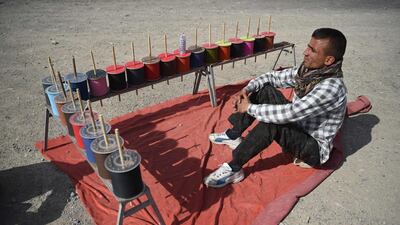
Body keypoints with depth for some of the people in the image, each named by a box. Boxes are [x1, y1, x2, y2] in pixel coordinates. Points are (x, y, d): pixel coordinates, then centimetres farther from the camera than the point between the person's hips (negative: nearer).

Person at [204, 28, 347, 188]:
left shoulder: (332, 87, -31)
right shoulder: (307, 70, -7)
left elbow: (289, 113, -38)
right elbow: (273, 77, 2)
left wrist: (249, 108, -27)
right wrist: (246, 89, -15)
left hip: (315, 149, -8)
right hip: (296, 128, 8)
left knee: (272, 122, -36)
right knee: (265, 89, -5)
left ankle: (233, 169, -22)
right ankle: (233, 136, 3)